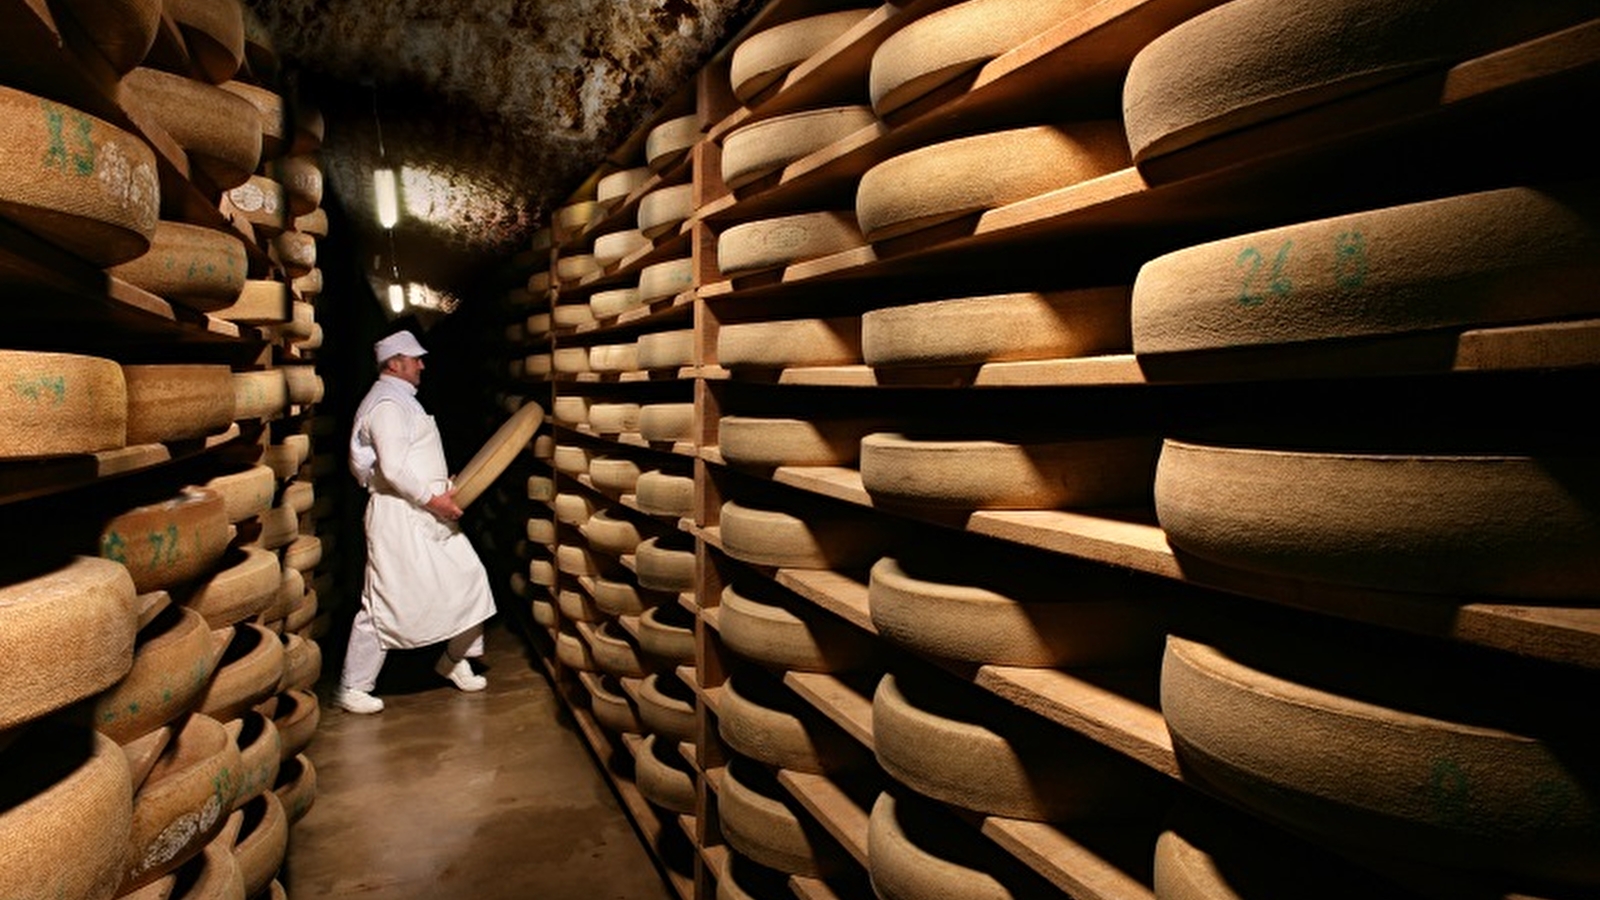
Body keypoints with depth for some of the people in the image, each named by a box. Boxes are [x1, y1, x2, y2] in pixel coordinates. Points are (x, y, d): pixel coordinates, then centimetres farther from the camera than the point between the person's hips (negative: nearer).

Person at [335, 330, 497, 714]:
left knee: (468, 577, 9)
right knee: (385, 603, -4)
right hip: (398, 515, -10)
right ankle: (352, 687, 10)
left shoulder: (402, 400, 19)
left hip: (425, 513, 10)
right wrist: (432, 498, -18)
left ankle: (456, 660, 23)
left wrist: (444, 488, 13)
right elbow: (393, 468, -24)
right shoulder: (386, 404, -14)